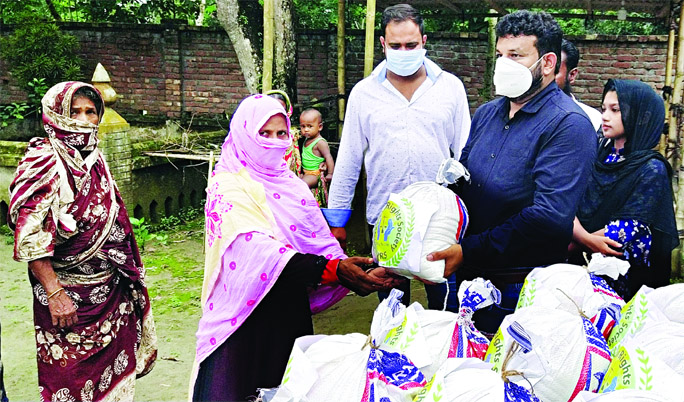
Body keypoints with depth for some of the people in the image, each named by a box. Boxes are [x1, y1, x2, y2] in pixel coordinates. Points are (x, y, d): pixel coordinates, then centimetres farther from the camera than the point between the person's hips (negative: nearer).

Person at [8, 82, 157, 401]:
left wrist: (129, 276, 16)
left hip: (111, 287, 7)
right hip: (70, 293, -7)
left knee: (113, 367, 16)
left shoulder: (93, 158, 7)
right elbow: (29, 238, -22)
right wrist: (54, 294, -24)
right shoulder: (45, 164, -16)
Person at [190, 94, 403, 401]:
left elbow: (320, 241, 3)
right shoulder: (228, 185, -10)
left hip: (292, 312, 6)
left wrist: (360, 275, -16)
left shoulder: (289, 183, 10)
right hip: (245, 315, -6)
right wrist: (332, 270, -35)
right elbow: (256, 250, -25)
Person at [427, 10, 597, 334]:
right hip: (470, 277, 7)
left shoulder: (569, 124, -16)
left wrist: (468, 251, -26)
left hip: (522, 288, -7)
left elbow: (550, 216, -25)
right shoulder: (486, 114, 9)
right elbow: (460, 182, 11)